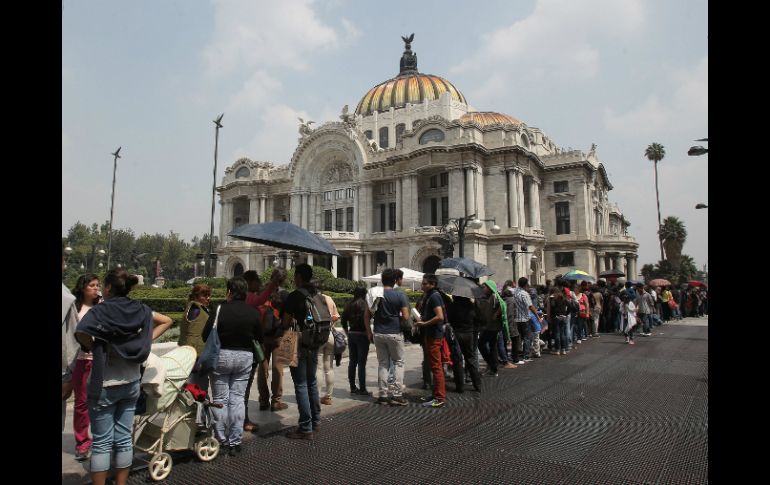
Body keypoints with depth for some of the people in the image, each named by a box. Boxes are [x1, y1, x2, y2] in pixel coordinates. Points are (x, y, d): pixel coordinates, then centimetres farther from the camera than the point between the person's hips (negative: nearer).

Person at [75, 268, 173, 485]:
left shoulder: (101, 310, -15)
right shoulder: (139, 309, 1)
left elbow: (81, 332, -32)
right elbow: (166, 321, 10)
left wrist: (94, 349, -13)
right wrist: (145, 341, 7)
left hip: (105, 385, -5)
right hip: (131, 383, 5)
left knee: (101, 442, 7)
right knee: (124, 439, 14)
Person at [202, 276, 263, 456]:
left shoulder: (220, 309, -13)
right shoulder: (253, 312, -3)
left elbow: (206, 335, -11)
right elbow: (259, 338, 4)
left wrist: (219, 343, 8)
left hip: (221, 355, -2)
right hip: (245, 357, 3)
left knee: (220, 399, 11)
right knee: (238, 398, 9)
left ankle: (221, 440, 17)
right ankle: (235, 442, 11)